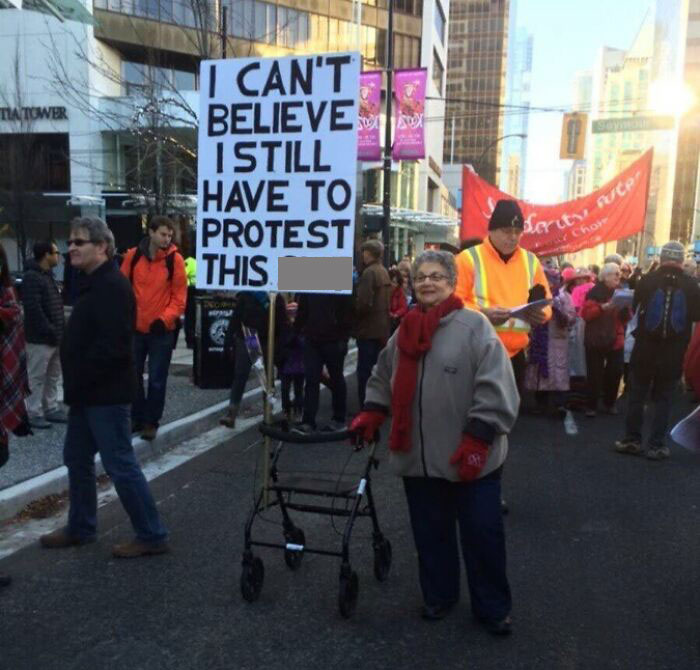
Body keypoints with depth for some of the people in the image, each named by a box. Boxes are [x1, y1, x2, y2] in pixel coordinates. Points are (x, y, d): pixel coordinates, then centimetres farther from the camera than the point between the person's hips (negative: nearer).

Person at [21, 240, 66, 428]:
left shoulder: (48, 275, 16)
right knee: (37, 378, -1)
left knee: (53, 376, 15)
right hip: (40, 339, -9)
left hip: (54, 337, 9)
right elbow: (33, 309, -22)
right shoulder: (31, 277, -14)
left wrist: (59, 330, 13)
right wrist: (49, 331, -20)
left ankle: (51, 409, 25)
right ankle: (34, 413, 7)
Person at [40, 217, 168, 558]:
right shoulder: (94, 283, 15)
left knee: (120, 465, -4)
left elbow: (111, 346, -27)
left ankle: (152, 535, 8)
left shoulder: (112, 286, -19)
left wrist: (77, 382, -18)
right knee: (77, 458, 19)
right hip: (90, 392, 11)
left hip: (105, 393, -11)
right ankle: (80, 528, 34)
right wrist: (74, 384, 12)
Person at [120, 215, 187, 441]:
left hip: (162, 330, -3)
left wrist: (165, 319, -16)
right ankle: (137, 418, 28)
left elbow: (180, 295, -6)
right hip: (135, 328, 3)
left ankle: (151, 422, 18)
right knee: (133, 376, 13)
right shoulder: (133, 255, 0)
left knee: (157, 379, 4)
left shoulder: (175, 259, -7)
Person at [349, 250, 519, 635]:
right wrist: (370, 415, 7)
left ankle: (493, 608, 28)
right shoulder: (405, 331, 9)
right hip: (418, 456, 5)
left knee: (482, 534, 7)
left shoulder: (474, 326, -10)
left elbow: (495, 388, -14)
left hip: (469, 458, -5)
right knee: (430, 533, 17)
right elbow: (383, 378, 20)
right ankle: (438, 596, 38)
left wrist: (477, 440, -17)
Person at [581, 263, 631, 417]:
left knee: (615, 373, 4)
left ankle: (609, 403, 19)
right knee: (595, 374, -1)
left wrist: (626, 309, -10)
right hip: (596, 340, -4)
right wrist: (602, 307, -24)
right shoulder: (595, 292, -5)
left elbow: (626, 319, 11)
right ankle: (592, 405, 8)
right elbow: (585, 314, -13)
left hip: (616, 340, 5)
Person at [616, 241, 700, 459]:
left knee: (637, 396, 10)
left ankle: (632, 440, 15)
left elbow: (633, 307, 4)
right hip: (673, 353, 1)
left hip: (645, 349, -1)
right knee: (663, 399, 8)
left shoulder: (647, 280, -7)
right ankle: (656, 446, 8)